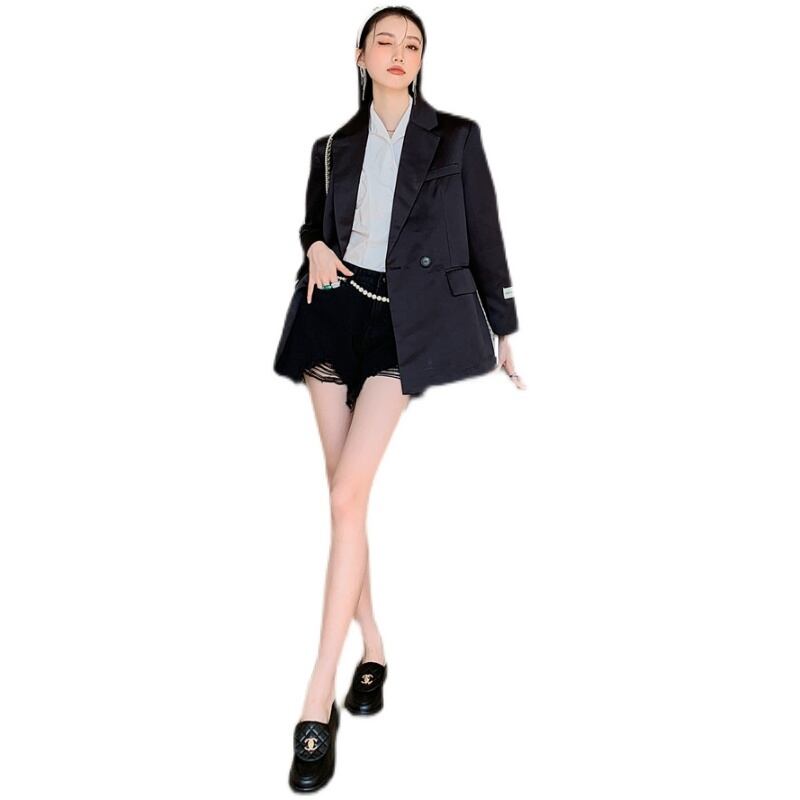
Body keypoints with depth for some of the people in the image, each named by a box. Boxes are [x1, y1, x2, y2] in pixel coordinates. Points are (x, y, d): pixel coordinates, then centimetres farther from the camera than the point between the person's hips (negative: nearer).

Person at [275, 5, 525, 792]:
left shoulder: (456, 136, 7)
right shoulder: (333, 147, 14)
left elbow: (484, 236, 7)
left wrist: (505, 330, 8)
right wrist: (315, 248, -1)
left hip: (406, 321, -4)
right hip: (337, 313, 4)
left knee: (346, 496, -16)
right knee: (345, 497, 4)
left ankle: (317, 704, -13)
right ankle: (372, 648, 23)